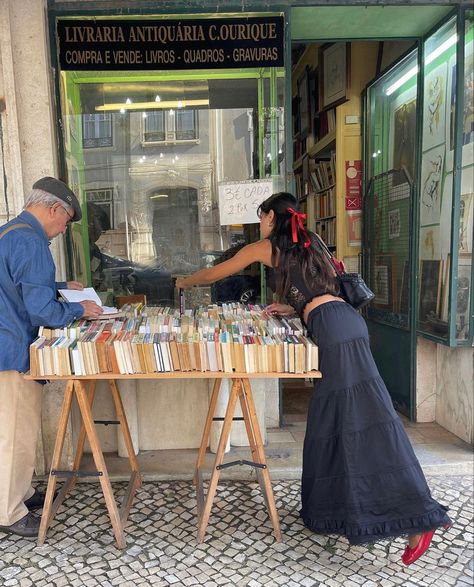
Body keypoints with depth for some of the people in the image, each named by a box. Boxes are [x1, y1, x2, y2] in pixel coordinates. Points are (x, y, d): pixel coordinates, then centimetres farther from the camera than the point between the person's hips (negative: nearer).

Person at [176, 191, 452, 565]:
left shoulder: (266, 247, 9)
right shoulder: (307, 244, 26)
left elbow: (214, 274, 21)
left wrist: (184, 282, 38)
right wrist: (293, 308, 29)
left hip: (336, 328, -8)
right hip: (343, 323, 8)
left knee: (365, 418, -9)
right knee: (329, 421, 12)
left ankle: (418, 518, -7)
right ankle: (329, 509, 23)